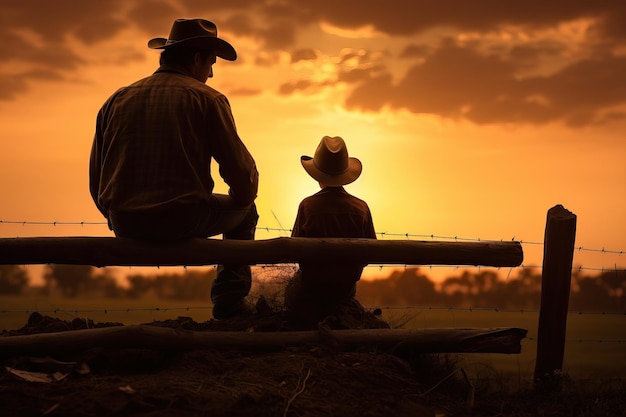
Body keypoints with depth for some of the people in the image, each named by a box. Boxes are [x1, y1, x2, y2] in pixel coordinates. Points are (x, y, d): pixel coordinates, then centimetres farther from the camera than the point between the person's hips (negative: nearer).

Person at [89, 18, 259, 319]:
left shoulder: (117, 100, 9)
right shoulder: (207, 99, -2)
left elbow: (96, 177, 11)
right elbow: (242, 174, -4)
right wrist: (242, 198, 20)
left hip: (125, 228, 4)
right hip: (183, 222, -4)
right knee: (245, 211, 26)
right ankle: (229, 300, 19)